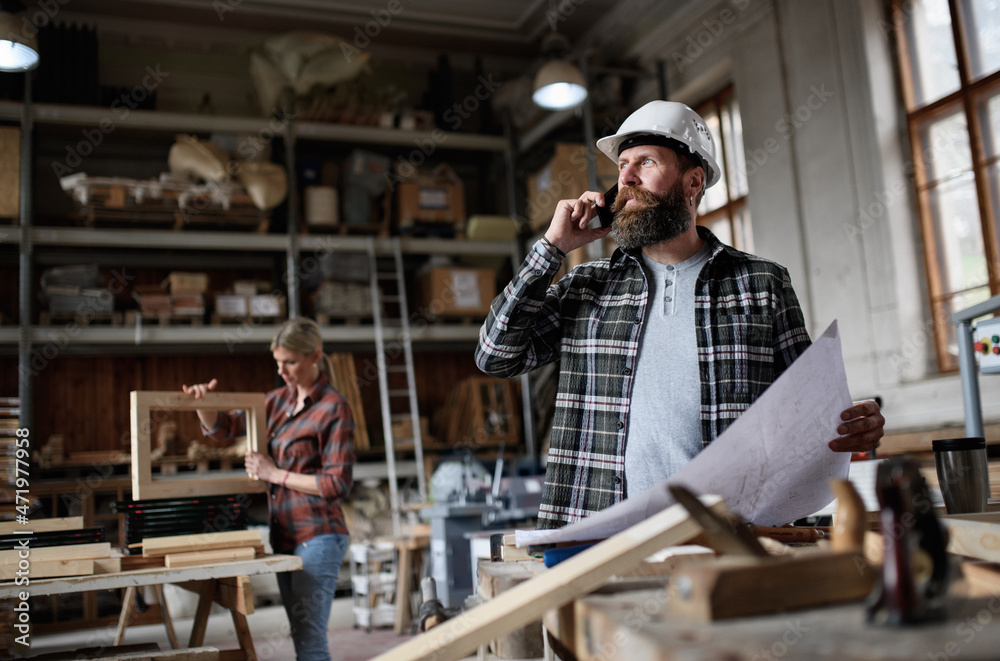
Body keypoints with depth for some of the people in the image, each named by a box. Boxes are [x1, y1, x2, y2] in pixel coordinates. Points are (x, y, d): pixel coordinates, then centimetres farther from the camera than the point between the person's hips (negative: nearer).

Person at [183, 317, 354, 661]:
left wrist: (275, 474, -13)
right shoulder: (279, 400, 10)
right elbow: (221, 427, 15)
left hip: (318, 536, -8)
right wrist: (202, 401, -5)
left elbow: (338, 484, -15)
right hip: (285, 535, 8)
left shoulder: (334, 408, -11)